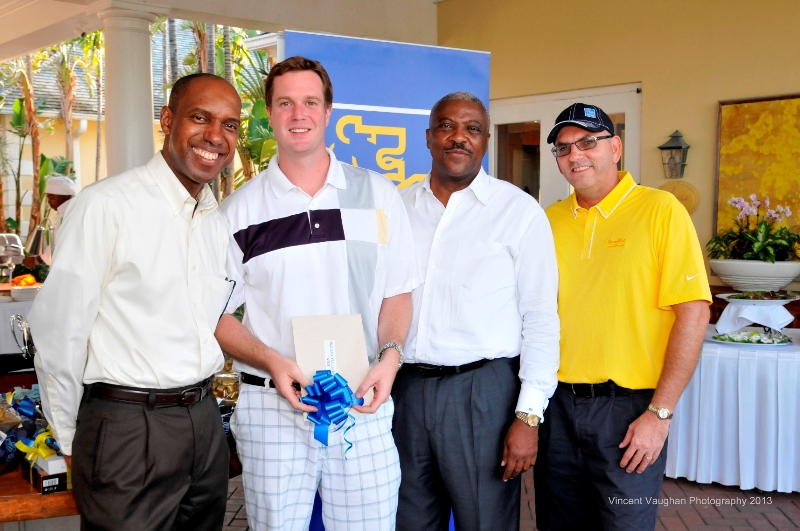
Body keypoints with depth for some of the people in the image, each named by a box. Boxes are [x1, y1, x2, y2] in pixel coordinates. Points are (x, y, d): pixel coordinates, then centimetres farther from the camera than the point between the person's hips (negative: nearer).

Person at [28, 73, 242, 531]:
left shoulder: (219, 221, 8)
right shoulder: (107, 205, -13)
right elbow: (59, 332, -10)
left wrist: (199, 402, 16)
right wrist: (72, 440, -2)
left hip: (204, 421, 7)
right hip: (128, 429, -6)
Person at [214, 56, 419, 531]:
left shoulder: (378, 195, 6)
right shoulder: (241, 209, 3)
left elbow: (397, 292, 9)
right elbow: (217, 314, 3)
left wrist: (390, 354, -9)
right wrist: (271, 362, -13)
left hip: (364, 406, 1)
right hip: (272, 407, 0)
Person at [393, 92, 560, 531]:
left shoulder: (519, 210, -4)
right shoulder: (400, 206, 8)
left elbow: (540, 319, -6)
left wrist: (529, 415, -11)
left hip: (481, 391, -3)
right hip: (404, 389, 4)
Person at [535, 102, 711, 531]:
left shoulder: (659, 211, -7)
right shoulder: (549, 220, 6)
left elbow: (693, 314, -11)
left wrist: (660, 413, -14)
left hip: (628, 408, -4)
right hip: (556, 405, 4)